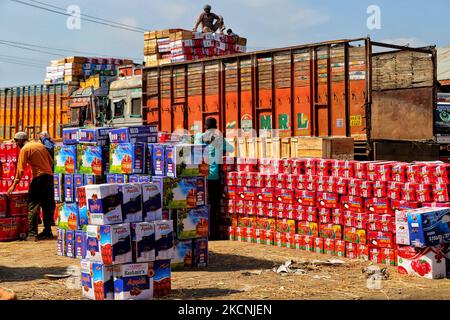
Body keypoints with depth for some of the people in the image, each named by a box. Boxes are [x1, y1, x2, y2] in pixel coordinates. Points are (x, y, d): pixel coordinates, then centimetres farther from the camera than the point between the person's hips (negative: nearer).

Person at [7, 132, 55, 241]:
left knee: (33, 205, -4)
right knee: (47, 205, 13)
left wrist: (14, 185, -8)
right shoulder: (40, 145, 17)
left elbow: (20, 169, -9)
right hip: (49, 176, 7)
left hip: (39, 177, -7)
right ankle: (47, 232, 16)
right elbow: (51, 161, 17)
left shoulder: (25, 149, -3)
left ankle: (32, 233, -10)